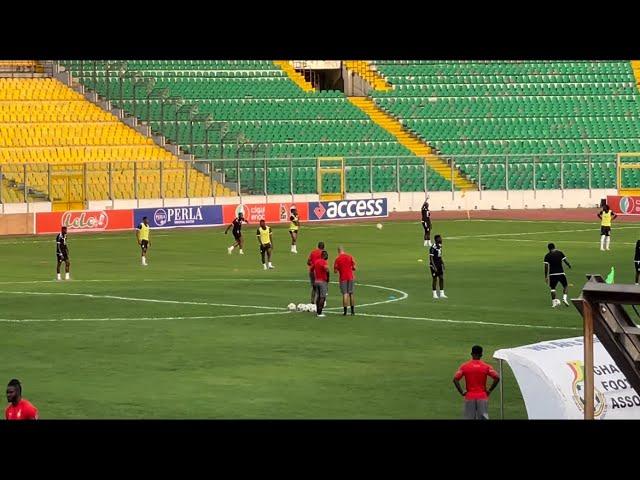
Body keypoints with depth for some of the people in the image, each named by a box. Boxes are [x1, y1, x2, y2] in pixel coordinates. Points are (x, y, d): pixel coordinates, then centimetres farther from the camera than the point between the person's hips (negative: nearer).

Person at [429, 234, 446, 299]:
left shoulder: (440, 246, 8)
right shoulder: (432, 248, -17)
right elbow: (431, 258, -18)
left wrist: (443, 264, 15)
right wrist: (434, 266, -22)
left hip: (439, 265, 8)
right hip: (434, 265, -8)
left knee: (441, 278, 5)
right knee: (435, 279, 0)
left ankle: (442, 294, 12)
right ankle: (434, 294, 10)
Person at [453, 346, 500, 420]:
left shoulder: (464, 366, 1)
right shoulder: (486, 366, 0)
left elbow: (455, 379, -9)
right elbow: (497, 378, -11)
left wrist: (462, 392, -2)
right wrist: (489, 390, -2)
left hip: (469, 397, 0)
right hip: (482, 397, 0)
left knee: (468, 418, 4)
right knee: (483, 418, 1)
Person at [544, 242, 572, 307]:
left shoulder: (547, 256, 1)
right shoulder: (560, 253, 1)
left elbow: (546, 267, -2)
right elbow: (565, 261, -3)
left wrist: (546, 277, 0)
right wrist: (569, 265, 20)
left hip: (552, 274, 0)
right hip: (561, 272, 0)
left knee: (553, 288, 11)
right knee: (566, 286, 15)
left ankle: (554, 302, 0)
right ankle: (564, 297, -8)